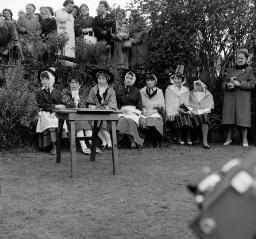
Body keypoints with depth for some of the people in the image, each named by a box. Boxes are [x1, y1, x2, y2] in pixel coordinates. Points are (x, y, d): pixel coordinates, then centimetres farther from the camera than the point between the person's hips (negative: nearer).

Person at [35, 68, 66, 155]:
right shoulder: (39, 93, 11)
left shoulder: (57, 93, 17)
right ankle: (54, 146, -35)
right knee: (50, 122, -36)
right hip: (44, 114, -2)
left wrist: (54, 112, -13)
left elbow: (60, 105, 8)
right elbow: (42, 105, -2)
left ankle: (57, 145, -28)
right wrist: (55, 106, -11)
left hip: (55, 114, 2)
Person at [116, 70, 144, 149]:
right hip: (122, 112, 1)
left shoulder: (136, 91, 16)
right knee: (122, 120, -35)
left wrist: (132, 111, -8)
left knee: (129, 120, -36)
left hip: (133, 112, -1)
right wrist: (122, 110, -4)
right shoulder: (119, 91, 20)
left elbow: (140, 107, 10)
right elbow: (117, 105, 18)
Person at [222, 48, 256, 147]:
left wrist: (239, 83, -17)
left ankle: (244, 139, 2)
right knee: (229, 117, 0)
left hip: (242, 98, -3)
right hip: (229, 97, 3)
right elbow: (224, 83, 15)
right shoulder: (231, 70, 18)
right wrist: (227, 84, -9)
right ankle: (228, 138, 11)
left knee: (243, 118, -6)